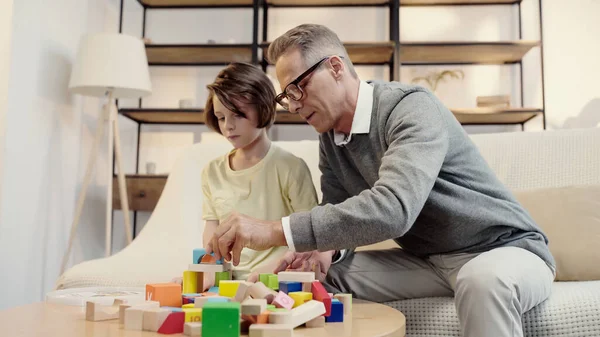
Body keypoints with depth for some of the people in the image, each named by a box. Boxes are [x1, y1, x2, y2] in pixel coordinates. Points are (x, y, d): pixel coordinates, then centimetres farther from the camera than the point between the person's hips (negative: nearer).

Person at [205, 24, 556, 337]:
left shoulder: (412, 108, -23)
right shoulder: (330, 138, 2)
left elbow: (393, 208, -38)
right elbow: (337, 213, 4)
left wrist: (276, 230, -39)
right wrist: (326, 249, -20)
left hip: (506, 249, -6)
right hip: (427, 260, 6)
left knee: (483, 281, -39)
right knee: (320, 273, -8)